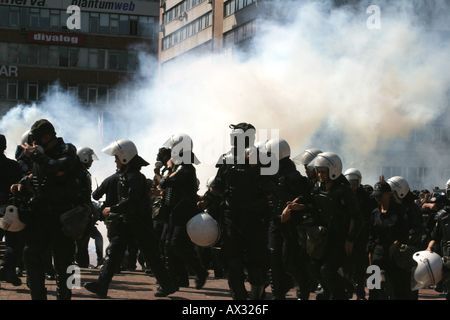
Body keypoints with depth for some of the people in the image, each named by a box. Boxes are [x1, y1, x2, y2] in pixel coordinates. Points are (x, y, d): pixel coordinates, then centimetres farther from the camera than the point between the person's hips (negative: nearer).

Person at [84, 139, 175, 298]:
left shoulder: (136, 177, -20)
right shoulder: (124, 176, 11)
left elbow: (131, 202, -29)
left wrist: (112, 210, -20)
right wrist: (114, 211, 12)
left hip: (139, 222, -9)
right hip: (126, 220, 9)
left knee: (150, 255, 1)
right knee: (113, 250, -2)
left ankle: (166, 286, 16)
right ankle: (102, 285, -6)